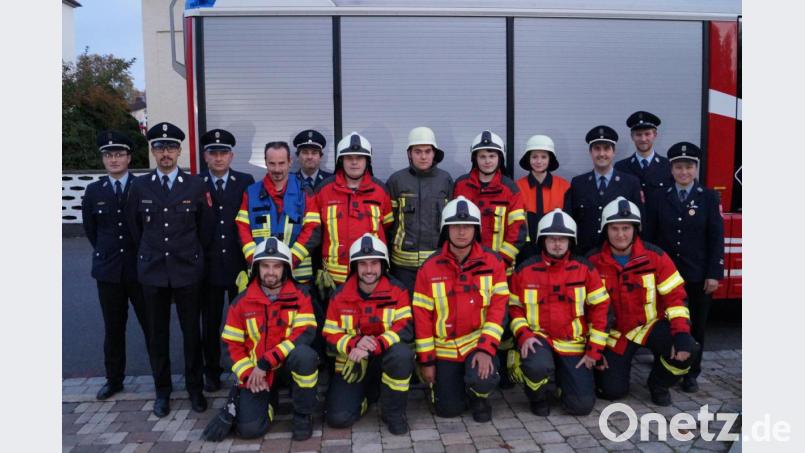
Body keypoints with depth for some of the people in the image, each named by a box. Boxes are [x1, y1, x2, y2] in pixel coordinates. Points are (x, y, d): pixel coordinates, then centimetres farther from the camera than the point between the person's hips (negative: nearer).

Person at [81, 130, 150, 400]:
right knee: (113, 329, 12)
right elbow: (90, 229, 16)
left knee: (152, 326, 5)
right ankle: (114, 380, 26)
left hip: (140, 267, -2)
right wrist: (106, 252, 14)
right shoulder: (94, 191, 5)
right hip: (108, 269, 3)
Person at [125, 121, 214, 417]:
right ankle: (162, 391, 24)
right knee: (157, 334, 9)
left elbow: (206, 227, 6)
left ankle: (195, 388, 21)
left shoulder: (196, 186, -2)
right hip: (152, 271, 1)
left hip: (187, 270, -1)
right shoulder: (140, 186, 2)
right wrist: (150, 254, 15)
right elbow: (134, 226, 14)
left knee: (192, 332, 6)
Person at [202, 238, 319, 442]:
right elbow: (232, 344, 3)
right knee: (250, 429, -18)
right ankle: (238, 403, 18)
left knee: (305, 354, -35)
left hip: (287, 362, 0)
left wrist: (265, 363, -23)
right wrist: (247, 375, -12)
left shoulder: (300, 295, -8)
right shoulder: (242, 301, -2)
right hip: (255, 371, 0)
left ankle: (302, 415, -11)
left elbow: (305, 334, -19)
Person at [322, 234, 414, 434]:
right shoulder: (340, 295, -3)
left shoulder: (397, 291, -8)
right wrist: (355, 344, -24)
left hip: (386, 357, -1)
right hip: (352, 365, 2)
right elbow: (330, 336, -3)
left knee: (402, 353, -36)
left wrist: (374, 346, -32)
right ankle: (369, 394, 20)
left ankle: (393, 412, -10)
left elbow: (406, 328, -18)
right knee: (338, 418, -15)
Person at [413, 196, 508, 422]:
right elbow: (422, 315, -5)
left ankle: (479, 397, 8)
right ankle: (440, 380, 34)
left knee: (482, 380, -30)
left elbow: (498, 308, -10)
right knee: (448, 410, 0)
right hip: (444, 349, 1)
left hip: (479, 343, -1)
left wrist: (486, 349, -21)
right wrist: (426, 361, -5)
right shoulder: (430, 268, -7)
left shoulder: (493, 263, -7)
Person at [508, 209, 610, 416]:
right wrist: (524, 335, -15)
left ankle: (561, 375, 28)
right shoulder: (525, 270, -4)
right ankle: (538, 397, 2)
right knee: (538, 367, -36)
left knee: (582, 405, -7)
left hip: (574, 345, 2)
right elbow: (514, 307, 3)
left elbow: (599, 308, 0)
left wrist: (593, 350, -4)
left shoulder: (585, 269, -3)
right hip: (538, 339, -1)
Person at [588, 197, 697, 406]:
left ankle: (659, 384, 5)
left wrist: (681, 334, -25)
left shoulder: (655, 256, -13)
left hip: (652, 325, 1)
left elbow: (675, 296, -11)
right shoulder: (593, 262, -12)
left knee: (686, 349, -28)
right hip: (615, 333, 0)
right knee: (612, 391, -8)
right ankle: (612, 363, 29)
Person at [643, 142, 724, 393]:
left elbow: (716, 238, -2)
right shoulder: (659, 198, 4)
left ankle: (691, 374, 23)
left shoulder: (709, 197, 2)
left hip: (698, 276, 0)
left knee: (695, 326, 9)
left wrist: (714, 274, -8)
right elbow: (649, 237, 4)